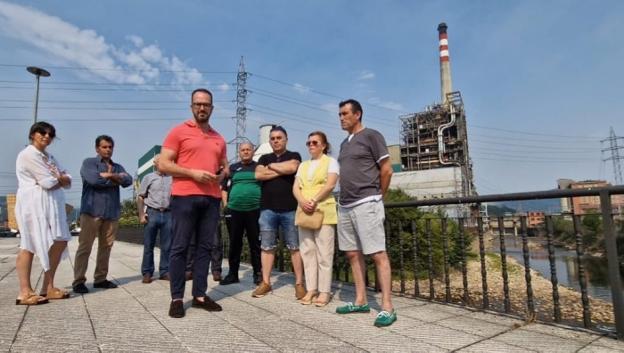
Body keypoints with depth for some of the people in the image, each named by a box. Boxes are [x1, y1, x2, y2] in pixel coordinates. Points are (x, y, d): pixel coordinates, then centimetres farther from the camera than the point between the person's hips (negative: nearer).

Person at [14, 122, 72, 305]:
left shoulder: (50, 157, 21)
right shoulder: (28, 154, -6)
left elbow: (68, 181, 12)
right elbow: (49, 182, -15)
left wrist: (58, 178, -8)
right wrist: (60, 179, 5)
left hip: (52, 204, 9)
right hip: (34, 204, -9)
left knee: (60, 243, 5)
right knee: (29, 245, -6)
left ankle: (48, 288, 13)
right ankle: (25, 292, -1)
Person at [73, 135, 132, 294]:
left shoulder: (118, 167, 18)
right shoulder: (88, 163, 5)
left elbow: (128, 180, 0)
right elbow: (93, 179, -14)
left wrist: (109, 175, -10)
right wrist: (116, 179, -2)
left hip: (112, 213, 5)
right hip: (92, 211, -5)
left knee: (106, 247, 8)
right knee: (85, 247, -3)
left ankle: (100, 279, 16)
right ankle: (78, 281, 2)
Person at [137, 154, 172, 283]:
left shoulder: (172, 178, 10)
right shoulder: (148, 178, 8)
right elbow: (140, 197, 6)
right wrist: (141, 214, -4)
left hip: (168, 214, 1)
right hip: (152, 213, -1)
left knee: (166, 246, 4)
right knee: (148, 246, 3)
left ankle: (164, 272, 13)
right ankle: (147, 273, 12)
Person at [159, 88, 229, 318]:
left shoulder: (219, 138, 17)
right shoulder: (179, 131, 3)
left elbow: (225, 166, 25)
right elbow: (163, 164, -3)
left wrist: (221, 176, 2)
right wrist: (193, 173, -14)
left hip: (212, 198, 5)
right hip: (185, 196, -5)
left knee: (205, 247, 7)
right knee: (180, 247, 1)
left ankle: (200, 295, 16)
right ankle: (177, 298, 10)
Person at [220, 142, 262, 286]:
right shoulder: (232, 168, 13)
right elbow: (223, 188, 16)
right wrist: (225, 204, 5)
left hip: (254, 210, -2)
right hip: (234, 210, 2)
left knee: (255, 243, 4)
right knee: (234, 244, 9)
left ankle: (258, 273, 14)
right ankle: (232, 273, 20)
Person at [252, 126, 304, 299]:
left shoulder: (294, 156, 9)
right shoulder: (264, 158, 18)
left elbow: (291, 167, -14)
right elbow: (258, 174, -1)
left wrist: (271, 166, 1)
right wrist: (281, 170, -4)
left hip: (290, 209, -3)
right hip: (267, 209, 3)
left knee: (295, 247, 0)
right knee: (267, 246, 6)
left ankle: (299, 283, 6)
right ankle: (266, 282, 15)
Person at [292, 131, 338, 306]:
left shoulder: (331, 162, 7)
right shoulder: (303, 165, 21)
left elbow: (330, 184, -8)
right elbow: (295, 187, 10)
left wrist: (314, 201, -18)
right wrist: (302, 201, -10)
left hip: (323, 211, -5)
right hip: (304, 212, 5)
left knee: (324, 252, -4)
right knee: (307, 251, 5)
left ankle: (324, 291, 2)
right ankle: (311, 289, 12)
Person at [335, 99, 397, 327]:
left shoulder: (371, 136, -3)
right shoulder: (345, 143, 19)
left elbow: (387, 170, -4)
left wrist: (377, 197, 4)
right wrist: (346, 199, 14)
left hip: (366, 204, -8)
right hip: (345, 206, 8)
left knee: (378, 254, -6)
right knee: (353, 253, 10)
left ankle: (387, 307, -1)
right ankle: (360, 301, 21)